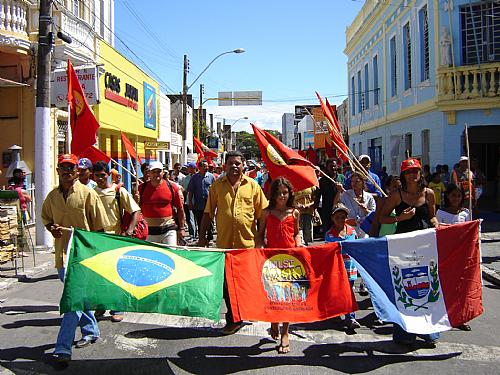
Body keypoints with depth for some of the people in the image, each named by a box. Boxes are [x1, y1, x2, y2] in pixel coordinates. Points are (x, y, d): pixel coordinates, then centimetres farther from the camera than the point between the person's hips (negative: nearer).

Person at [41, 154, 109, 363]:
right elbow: (45, 217, 24)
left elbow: (99, 227, -4)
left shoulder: (87, 194, -7)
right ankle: (91, 331, 37)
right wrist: (51, 228, 1)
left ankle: (63, 348, -7)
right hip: (61, 252, 6)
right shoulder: (52, 196, 7)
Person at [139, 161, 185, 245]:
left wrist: (181, 228, 6)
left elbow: (180, 209, 6)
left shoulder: (172, 187, 1)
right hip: (148, 230, 1)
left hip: (169, 230, -1)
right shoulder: (142, 188, 3)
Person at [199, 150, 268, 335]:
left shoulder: (252, 185, 3)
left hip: (248, 242, 0)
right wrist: (202, 236, 3)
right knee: (227, 282, 8)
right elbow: (208, 213, 6)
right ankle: (233, 319, 24)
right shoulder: (217, 186, 4)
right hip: (224, 242, 1)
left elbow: (262, 213, 6)